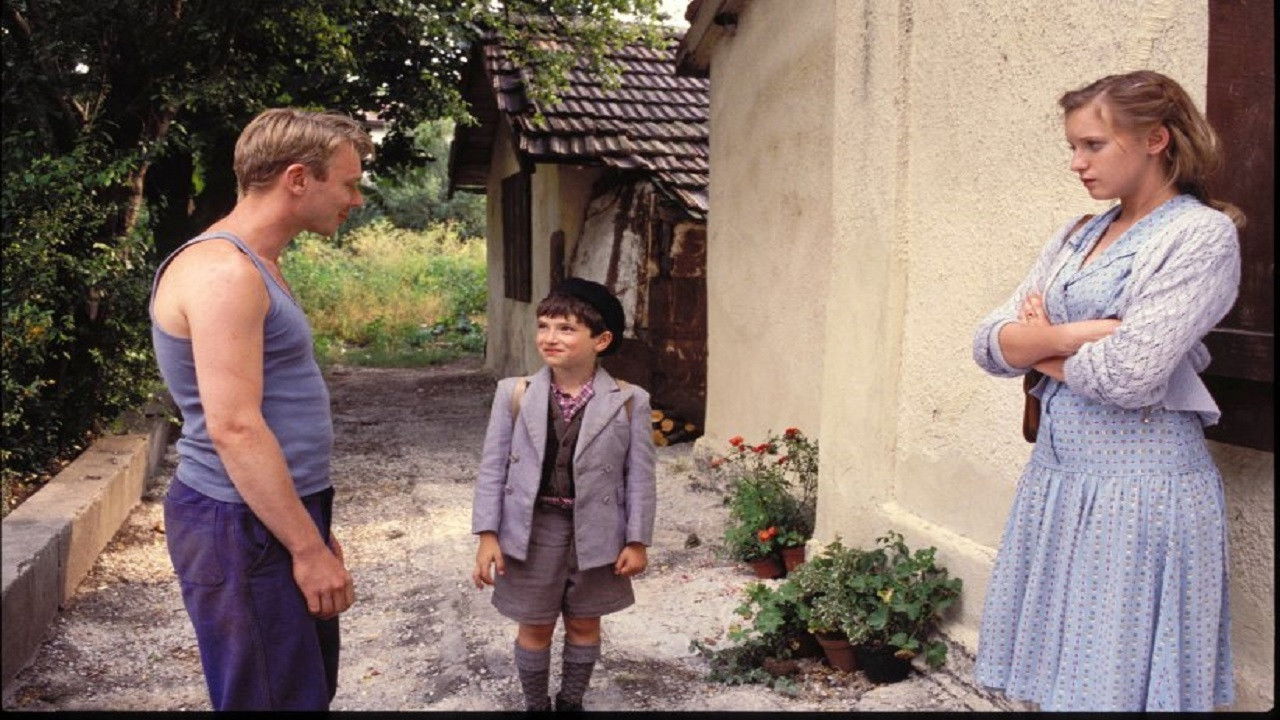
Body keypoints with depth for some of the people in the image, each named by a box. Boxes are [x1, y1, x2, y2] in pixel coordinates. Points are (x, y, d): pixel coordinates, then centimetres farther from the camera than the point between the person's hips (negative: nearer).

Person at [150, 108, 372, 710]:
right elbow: (235, 429, -24)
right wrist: (308, 546, -20)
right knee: (278, 699, 1)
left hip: (277, 517, 10)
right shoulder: (222, 271, -19)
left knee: (312, 691, 19)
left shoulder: (254, 267, 14)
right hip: (245, 529, -10)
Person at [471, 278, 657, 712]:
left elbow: (640, 476, -4)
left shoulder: (628, 402, -8)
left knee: (584, 624, 16)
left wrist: (637, 540, -3)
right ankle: (535, 705, 34)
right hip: (534, 527, 0)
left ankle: (571, 702, 38)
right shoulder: (515, 394, -6)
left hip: (594, 531, 0)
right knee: (535, 627, 12)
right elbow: (492, 468, -3)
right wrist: (488, 535, -7)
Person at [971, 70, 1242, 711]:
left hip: (1140, 486, -6)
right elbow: (989, 345, 4)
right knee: (1054, 671, 13)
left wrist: (1038, 343, -3)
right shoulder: (1075, 238, 12)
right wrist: (1079, 333, -12)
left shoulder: (1202, 236, -8)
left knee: (1118, 682, 4)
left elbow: (1128, 375, -20)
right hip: (1056, 471, 7)